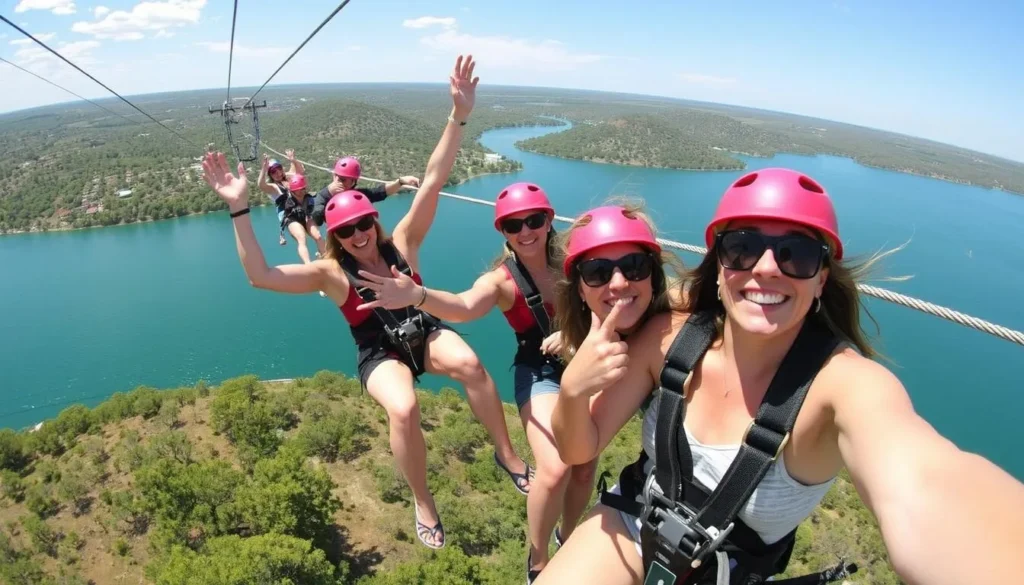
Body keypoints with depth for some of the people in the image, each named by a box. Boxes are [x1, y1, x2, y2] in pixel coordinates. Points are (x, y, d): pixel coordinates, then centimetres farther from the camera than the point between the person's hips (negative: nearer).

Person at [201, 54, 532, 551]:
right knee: (403, 408, -34)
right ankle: (422, 502, -7)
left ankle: (508, 455, -12)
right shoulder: (332, 274, -6)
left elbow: (432, 182, -12)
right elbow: (260, 276, -17)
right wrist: (239, 209, -25)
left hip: (426, 333, 2)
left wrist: (459, 115, -21)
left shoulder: (402, 243, -4)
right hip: (380, 355, -1)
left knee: (468, 362, -33)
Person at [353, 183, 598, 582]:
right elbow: (465, 307, -37)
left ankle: (569, 538, 43)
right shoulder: (502, 279, -17)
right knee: (554, 470, -23)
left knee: (585, 467, 13)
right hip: (540, 373, -3)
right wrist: (417, 296, -57)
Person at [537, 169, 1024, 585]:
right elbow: (578, 449, -12)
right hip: (630, 523, 2)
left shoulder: (846, 381, -27)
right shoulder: (670, 335, -18)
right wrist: (572, 388, -33)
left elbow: (920, 485, -50)